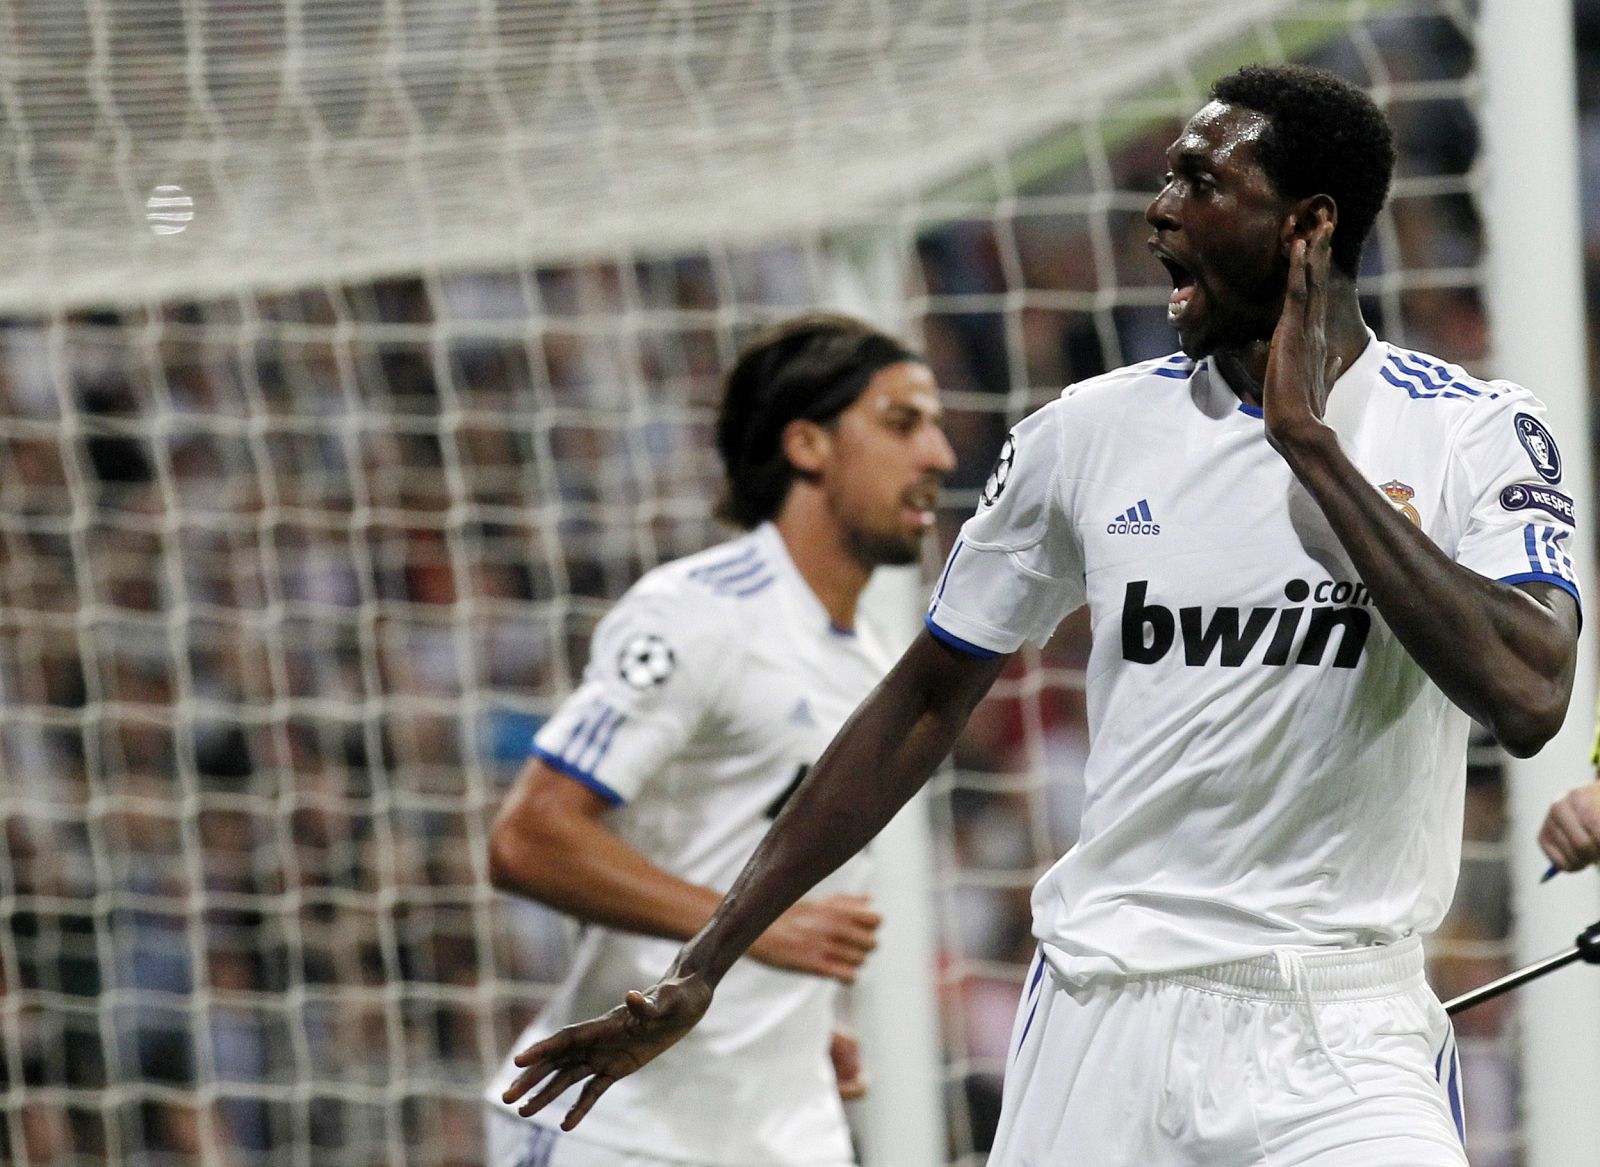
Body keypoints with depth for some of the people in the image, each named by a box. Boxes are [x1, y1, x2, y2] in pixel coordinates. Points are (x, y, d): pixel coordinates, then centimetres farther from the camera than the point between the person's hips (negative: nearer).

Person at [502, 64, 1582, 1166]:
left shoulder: (1476, 431, -4)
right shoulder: (1091, 432, 4)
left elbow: (1527, 698, -21)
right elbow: (926, 704, 11)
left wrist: (1309, 442, -17)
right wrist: (701, 969, 8)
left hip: (1347, 1038, -2)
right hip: (1108, 1021, 2)